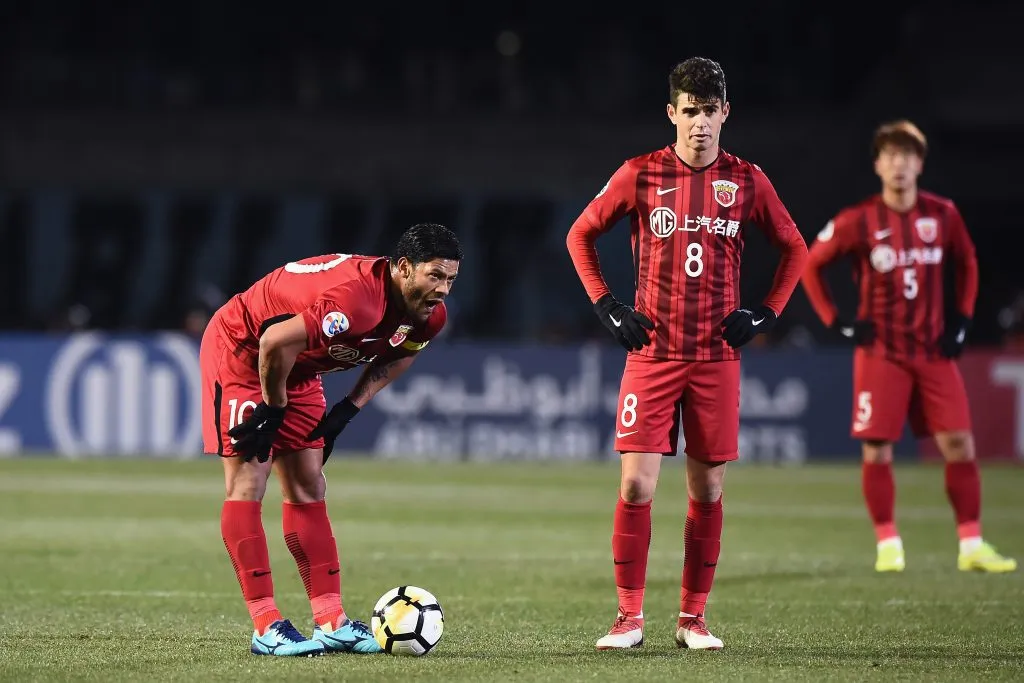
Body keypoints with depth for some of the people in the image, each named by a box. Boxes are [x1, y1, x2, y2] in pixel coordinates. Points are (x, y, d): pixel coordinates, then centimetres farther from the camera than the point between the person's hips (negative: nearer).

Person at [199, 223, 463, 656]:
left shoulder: (428, 318, -11)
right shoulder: (356, 299, -40)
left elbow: (394, 358, 11)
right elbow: (276, 343, -38)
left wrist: (347, 410, 0)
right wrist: (272, 410, -22)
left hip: (296, 369, 9)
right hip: (239, 349, -9)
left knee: (308, 491, 5)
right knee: (247, 483, -11)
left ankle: (330, 621, 4)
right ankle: (266, 627, -14)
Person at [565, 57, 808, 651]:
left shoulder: (746, 181, 3)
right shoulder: (640, 175, 0)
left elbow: (794, 249, 16)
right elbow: (581, 235, 11)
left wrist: (766, 314, 5)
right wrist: (607, 306, 2)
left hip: (717, 357, 1)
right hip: (652, 353, -1)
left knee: (708, 489, 4)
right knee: (637, 485, -9)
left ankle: (694, 618, 14)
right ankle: (630, 616, -1)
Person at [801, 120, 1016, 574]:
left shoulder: (942, 215, 0)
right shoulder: (858, 221, -8)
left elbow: (966, 263, 17)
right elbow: (811, 265, 3)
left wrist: (962, 317, 8)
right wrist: (836, 322, -3)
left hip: (934, 349, 2)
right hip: (880, 353, -2)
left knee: (960, 445, -3)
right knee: (876, 451, -5)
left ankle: (972, 546, 3)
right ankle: (888, 545, 6)